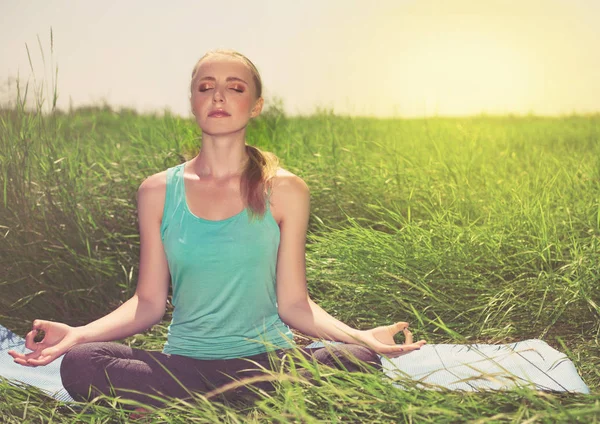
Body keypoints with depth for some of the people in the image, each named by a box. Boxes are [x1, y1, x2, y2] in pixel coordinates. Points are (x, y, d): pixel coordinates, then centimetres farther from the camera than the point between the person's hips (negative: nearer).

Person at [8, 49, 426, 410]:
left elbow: (293, 302, 0)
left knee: (359, 361, -28)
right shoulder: (157, 193, 4)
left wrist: (360, 335, -17)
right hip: (184, 364, 1)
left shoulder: (284, 191, 0)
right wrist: (77, 333, -12)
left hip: (268, 358, 0)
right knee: (80, 364, -26)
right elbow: (148, 303, 4)